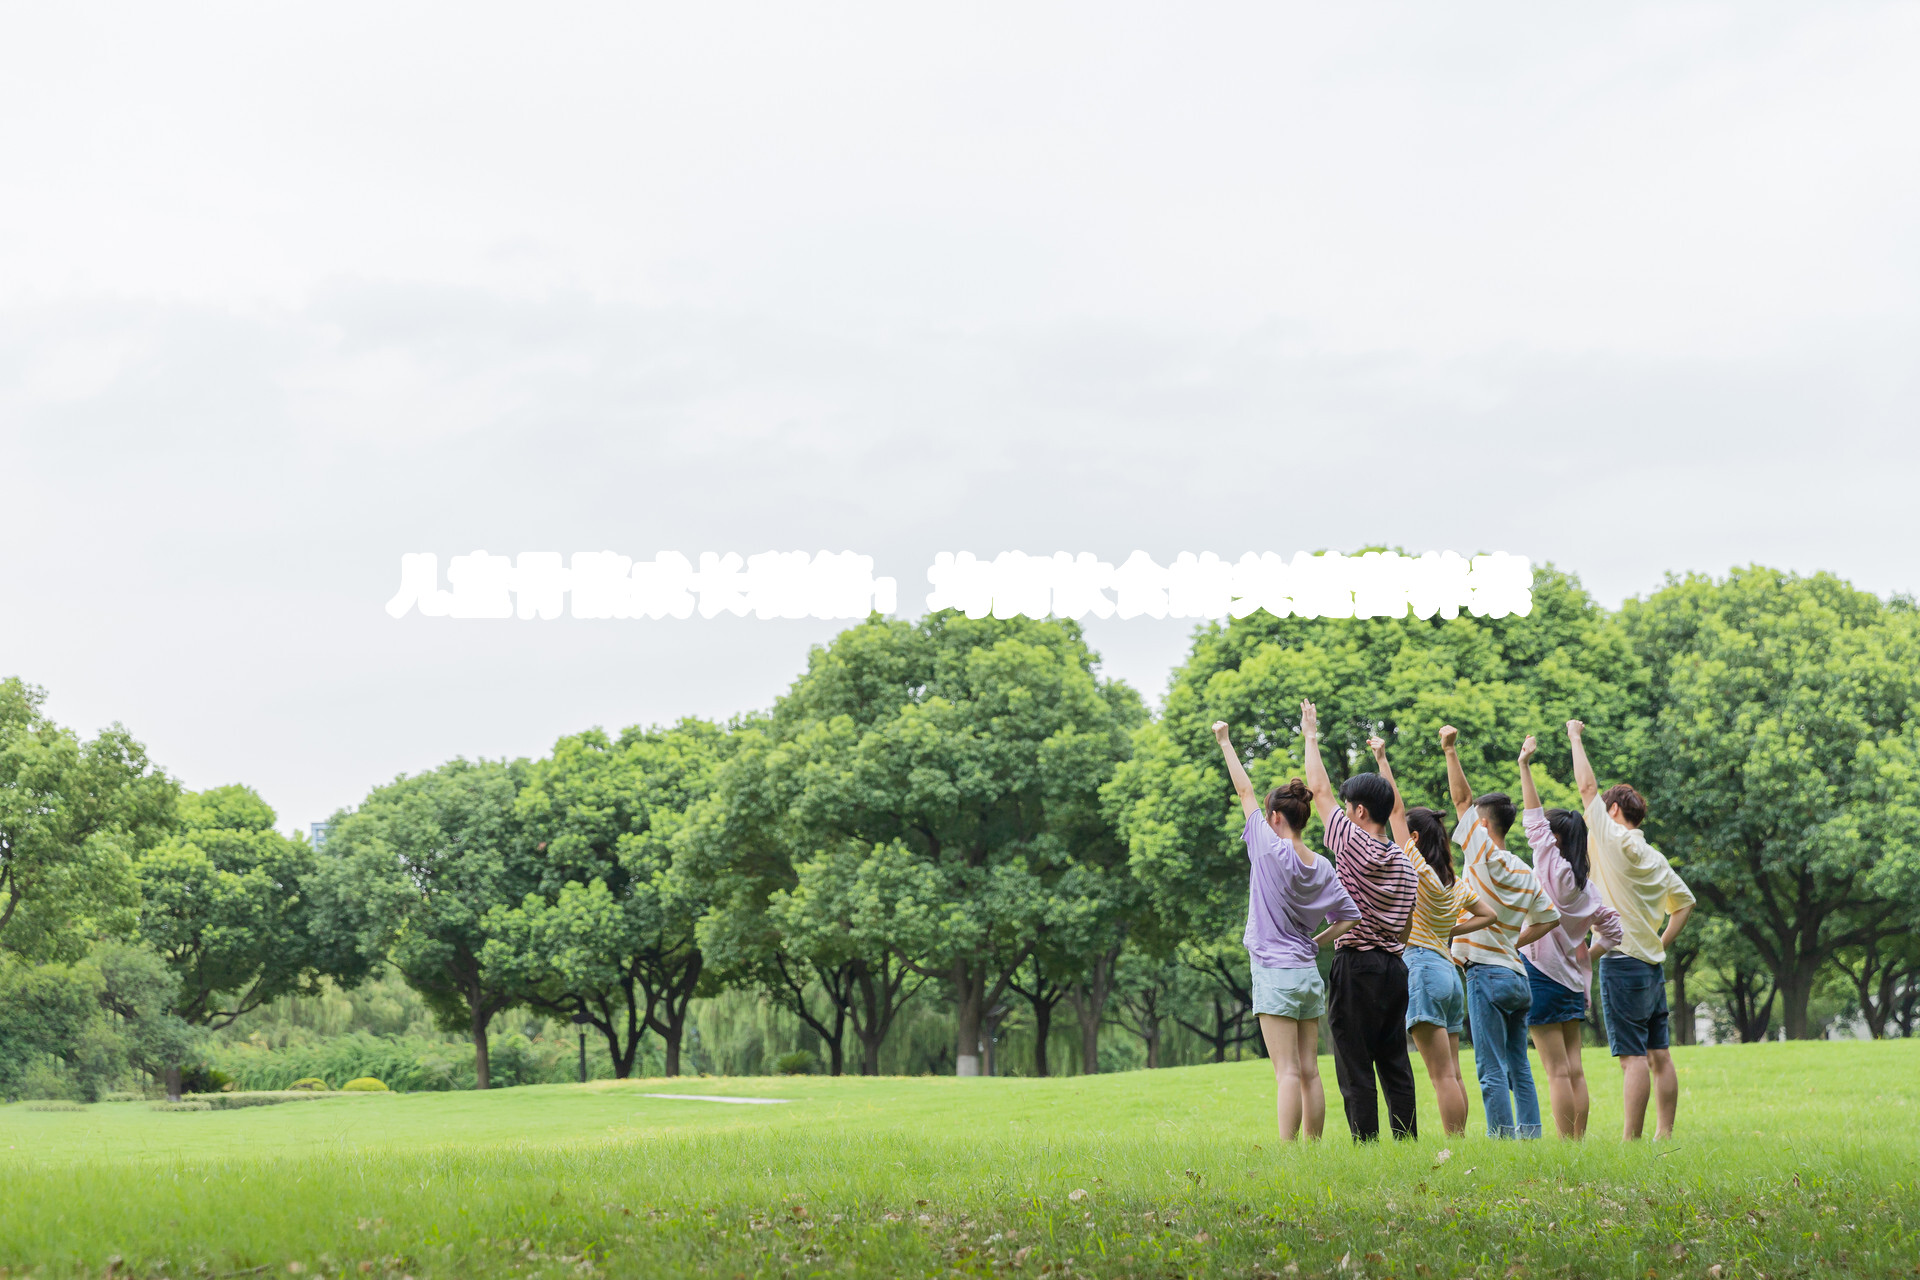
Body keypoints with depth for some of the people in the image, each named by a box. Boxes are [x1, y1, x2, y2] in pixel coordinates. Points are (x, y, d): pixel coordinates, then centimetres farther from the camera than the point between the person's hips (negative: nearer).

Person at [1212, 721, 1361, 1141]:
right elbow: (1350, 917, 9)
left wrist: (1224, 741, 7)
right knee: (1309, 1071, 8)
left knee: (1288, 1073, -10)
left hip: (1275, 976, -6)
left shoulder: (1272, 851, -11)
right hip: (1309, 973, 6)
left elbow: (1245, 792, -2)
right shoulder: (1322, 866, 6)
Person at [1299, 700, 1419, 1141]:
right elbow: (1407, 926, 15)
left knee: (1356, 1067, -5)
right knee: (1395, 1063, 9)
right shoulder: (1403, 861, 12)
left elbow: (1319, 789, -2)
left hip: (1356, 965, -7)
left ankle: (1366, 1142, -7)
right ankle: (1407, 1141, 8)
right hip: (1395, 964, 7)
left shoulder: (1352, 844, -9)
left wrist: (1311, 736, 9)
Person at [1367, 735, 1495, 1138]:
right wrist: (1450, 930, 16)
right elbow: (1487, 915, 25)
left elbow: (1397, 810, -6)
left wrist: (1382, 759, 0)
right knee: (1451, 1074, 8)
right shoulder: (1455, 884, 15)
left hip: (1421, 967, -8)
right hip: (1449, 969, 8)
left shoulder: (1418, 868, -7)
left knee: (1442, 1074, -11)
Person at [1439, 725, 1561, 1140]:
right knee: (1519, 1067, 11)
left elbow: (1462, 798, -8)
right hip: (1517, 975, 8)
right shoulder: (1526, 874, 12)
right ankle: (1530, 1137, 10)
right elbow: (1550, 919, 21)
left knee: (1492, 1070, -7)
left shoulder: (1487, 855, -9)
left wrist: (1450, 750, -5)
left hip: (1487, 973, -8)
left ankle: (1502, 1138, -10)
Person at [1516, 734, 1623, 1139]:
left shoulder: (1552, 866, -8)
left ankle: (1567, 1144, -8)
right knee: (1574, 1068, 7)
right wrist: (1585, 957, 16)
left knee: (1557, 1070, -7)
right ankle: (1579, 1141, 7)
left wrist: (1525, 765, -2)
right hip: (1572, 981, 7)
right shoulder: (1587, 887, 10)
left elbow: (1533, 818, -6)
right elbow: (1611, 929, 15)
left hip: (1541, 975, -7)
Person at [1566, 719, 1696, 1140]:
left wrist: (1575, 737, 2)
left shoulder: (1615, 840, -9)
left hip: (1622, 963, -8)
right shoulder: (1655, 858, 14)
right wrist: (1662, 942, 18)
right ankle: (1664, 1133, 11)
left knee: (1633, 1056, -10)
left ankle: (1631, 1138, -11)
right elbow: (1684, 901, 23)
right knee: (1659, 1054, 8)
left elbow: (1587, 787, -8)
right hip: (1652, 964, 8)